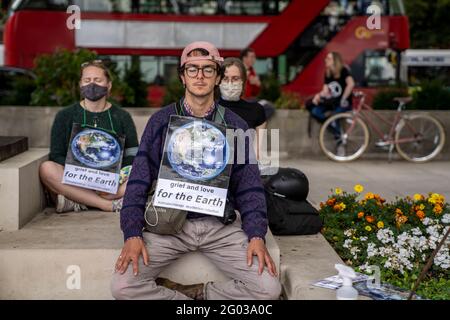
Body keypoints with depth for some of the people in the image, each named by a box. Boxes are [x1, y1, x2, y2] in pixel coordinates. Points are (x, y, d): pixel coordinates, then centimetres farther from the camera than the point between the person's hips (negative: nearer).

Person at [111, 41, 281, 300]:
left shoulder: (236, 126, 5)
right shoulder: (161, 121, 3)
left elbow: (249, 187, 5)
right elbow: (139, 181, 0)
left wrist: (256, 235, -10)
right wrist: (133, 234, -13)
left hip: (220, 226, 1)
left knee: (268, 288, -18)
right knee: (123, 286, -22)